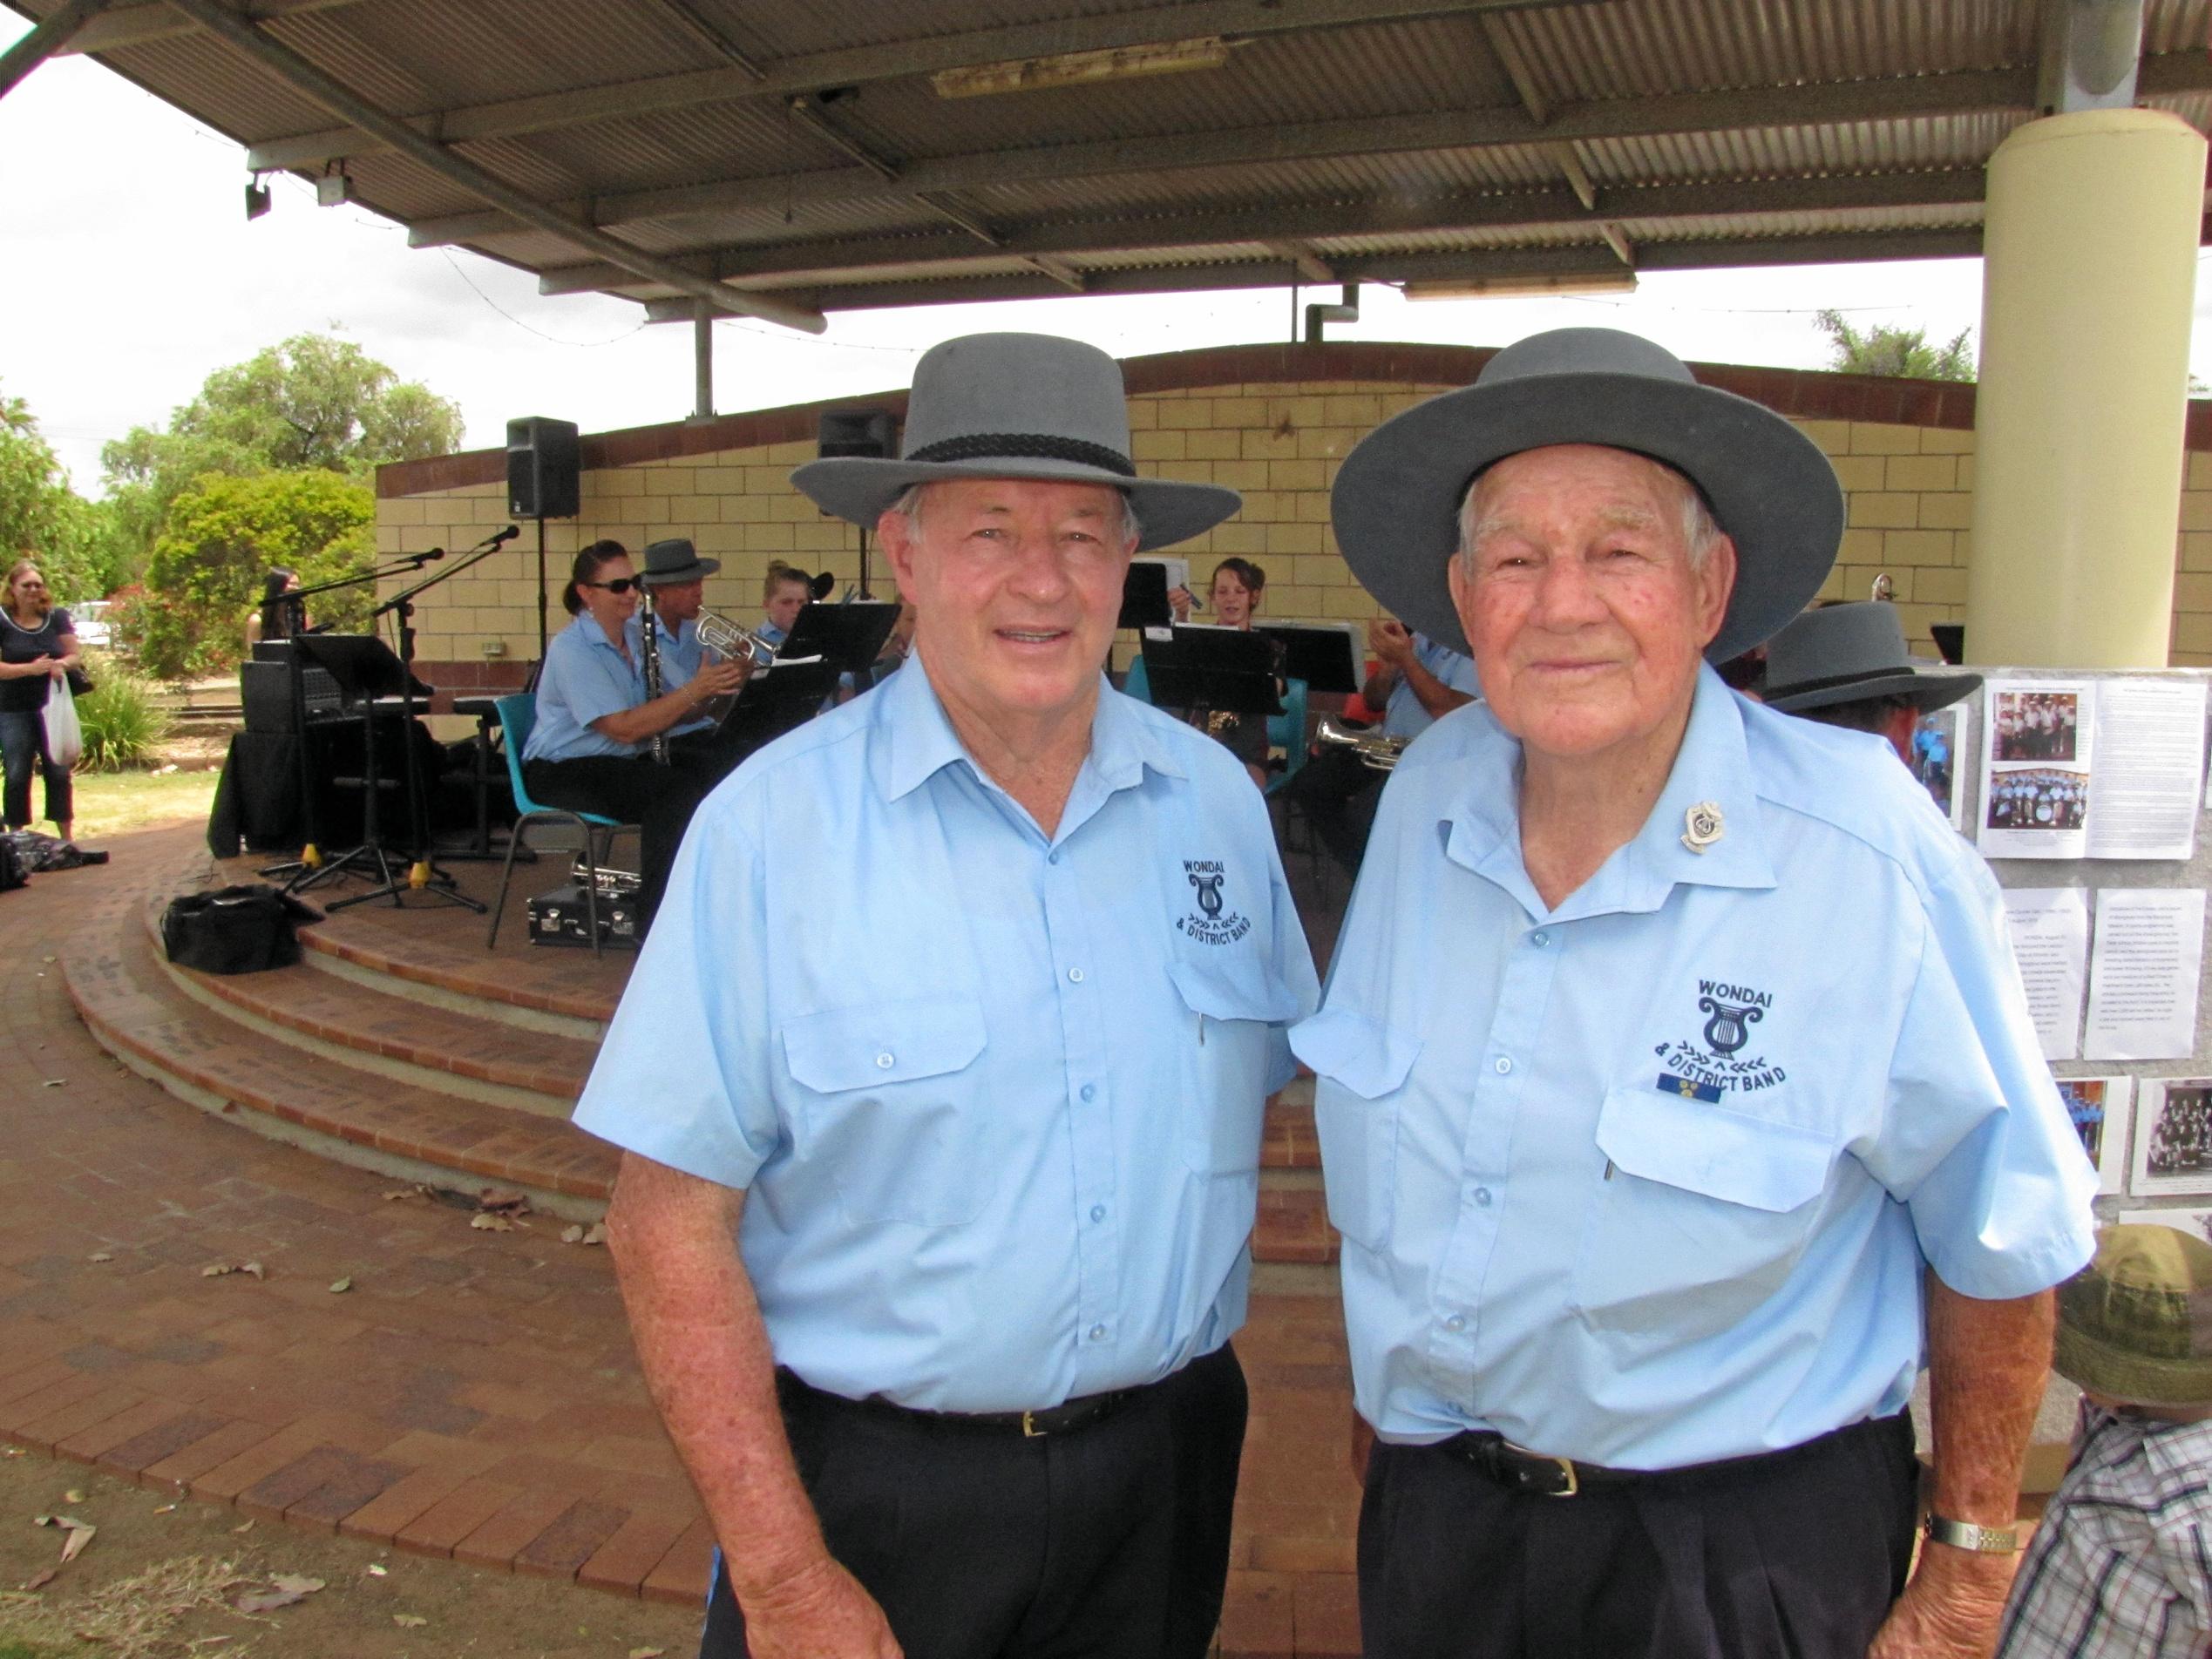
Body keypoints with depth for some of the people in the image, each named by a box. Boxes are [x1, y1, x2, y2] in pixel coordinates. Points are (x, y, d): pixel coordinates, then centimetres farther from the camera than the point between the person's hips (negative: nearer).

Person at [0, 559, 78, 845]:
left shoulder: (57, 617, 3)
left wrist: (62, 664, -17)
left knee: (58, 773, 4)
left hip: (52, 707, 2)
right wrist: (30, 668, -24)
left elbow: (74, 656, 5)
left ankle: (66, 837, 10)